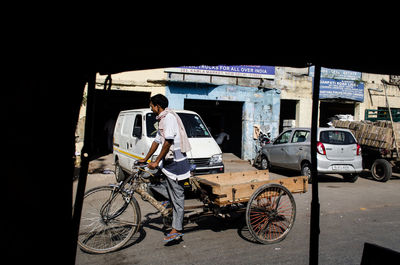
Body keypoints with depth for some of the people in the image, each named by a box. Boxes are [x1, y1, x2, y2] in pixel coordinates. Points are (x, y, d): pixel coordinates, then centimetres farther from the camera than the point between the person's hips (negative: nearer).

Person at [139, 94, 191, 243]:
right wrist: (145, 159, 27)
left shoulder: (169, 117, -14)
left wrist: (156, 162, -15)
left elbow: (168, 143, -20)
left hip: (176, 162, -10)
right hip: (168, 161, 10)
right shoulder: (162, 119, 18)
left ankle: (176, 230, 5)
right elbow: (157, 141, 23)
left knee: (177, 197, -3)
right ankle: (170, 199, 17)